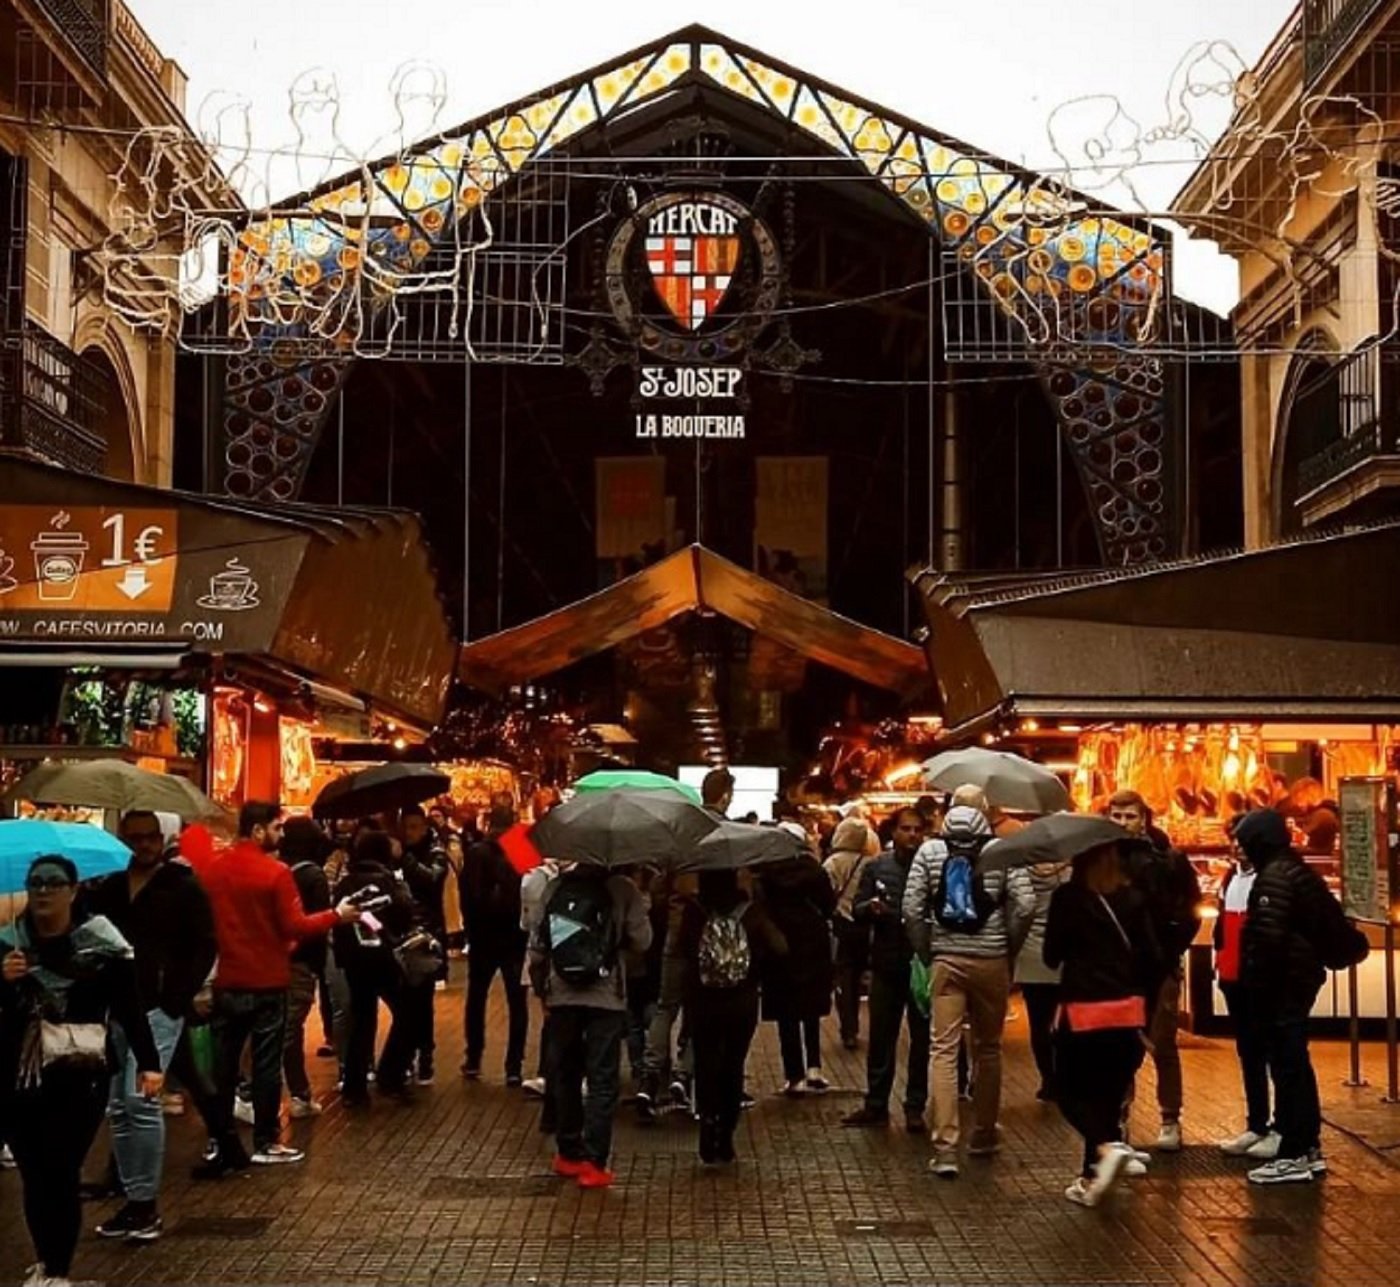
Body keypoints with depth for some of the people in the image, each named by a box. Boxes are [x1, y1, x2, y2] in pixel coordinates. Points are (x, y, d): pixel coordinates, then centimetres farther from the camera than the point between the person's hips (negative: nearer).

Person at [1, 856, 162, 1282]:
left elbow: (130, 1007, -3)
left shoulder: (101, 943, -5)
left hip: (79, 1076, -3)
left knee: (61, 1173, -7)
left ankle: (57, 1271, 3)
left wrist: (148, 1063, -5)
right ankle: (45, 1262, 24)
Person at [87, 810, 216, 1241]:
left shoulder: (184, 886, 1)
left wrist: (181, 996, -11)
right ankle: (131, 1201, 17)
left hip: (158, 1008, -5)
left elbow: (205, 946, -2)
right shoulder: (108, 887, 13)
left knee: (140, 1100, -14)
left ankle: (146, 1203, -5)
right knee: (118, 1108, 7)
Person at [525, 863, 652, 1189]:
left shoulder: (554, 888, 0)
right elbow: (642, 940, -7)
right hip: (606, 998, -3)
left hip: (562, 996, 3)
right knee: (602, 1081, 2)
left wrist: (540, 986, 14)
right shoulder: (622, 890, -7)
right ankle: (594, 1163, -2)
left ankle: (569, 1153, 24)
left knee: (564, 1075, 16)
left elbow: (536, 944, 1)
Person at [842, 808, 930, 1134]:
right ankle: (875, 1104, 18)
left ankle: (915, 1109, 14)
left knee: (922, 1039, 6)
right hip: (886, 964, 2)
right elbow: (856, 912, 3)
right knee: (881, 1037, 9)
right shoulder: (877, 868, 5)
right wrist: (869, 908, -18)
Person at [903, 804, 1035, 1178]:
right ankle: (984, 1134, 27)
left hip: (946, 961, 0)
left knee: (944, 1050, -2)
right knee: (988, 1048, 15)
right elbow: (1025, 905, -8)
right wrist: (1009, 951, 3)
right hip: (992, 962, 1)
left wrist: (926, 953, 6)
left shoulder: (930, 852, 2)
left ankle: (945, 1147, -9)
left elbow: (912, 909, -4)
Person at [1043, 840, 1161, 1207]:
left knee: (1072, 1093, 9)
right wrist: (1139, 992, 15)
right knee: (1108, 1095, 14)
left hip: (1082, 1011, -3)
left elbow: (1052, 957, -1)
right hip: (1127, 1011, 4)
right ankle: (1093, 1177, 17)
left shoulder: (1066, 897, -7)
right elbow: (1153, 958, 1)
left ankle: (1109, 1147, -16)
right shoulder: (1133, 899, 2)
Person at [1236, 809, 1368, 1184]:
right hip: (1299, 979, 10)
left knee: (1287, 1067, -8)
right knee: (1296, 1066, 14)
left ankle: (1294, 1155, -6)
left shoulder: (1274, 875, -15)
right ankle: (1308, 1147, 20)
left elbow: (1267, 937, -22)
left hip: (1281, 983, -10)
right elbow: (1327, 926, 20)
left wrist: (1256, 984, -17)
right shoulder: (1297, 871, 16)